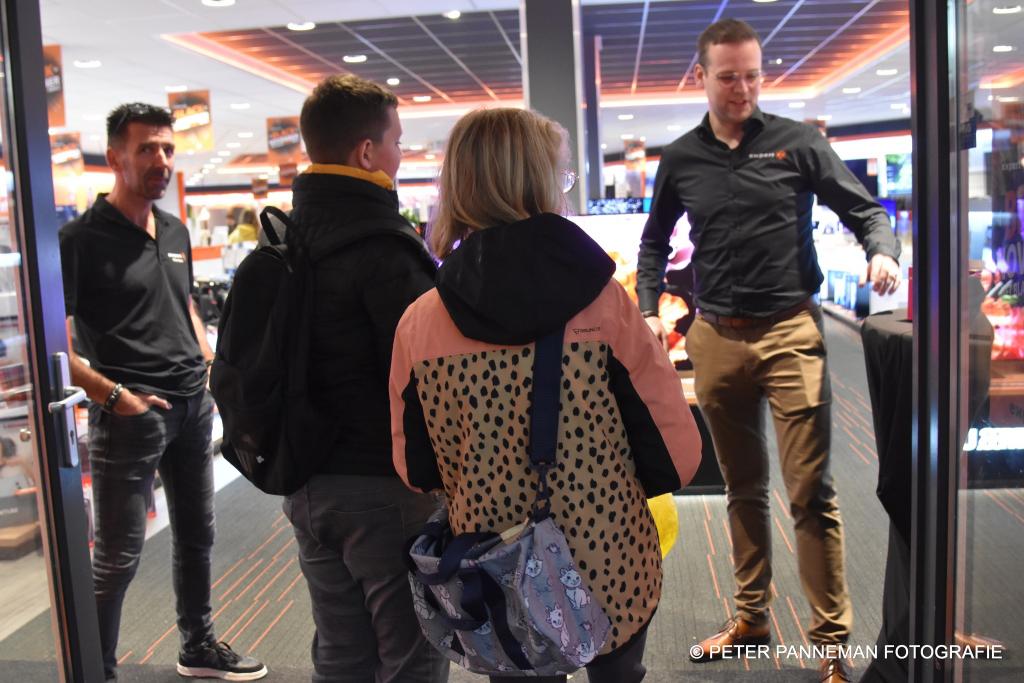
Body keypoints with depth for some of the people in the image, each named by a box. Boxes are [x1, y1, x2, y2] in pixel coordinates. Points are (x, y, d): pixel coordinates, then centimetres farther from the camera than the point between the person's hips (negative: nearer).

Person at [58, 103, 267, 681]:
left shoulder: (176, 232, 11)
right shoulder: (83, 239, -11)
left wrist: (210, 369, 11)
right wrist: (112, 393, -21)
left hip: (193, 406, 8)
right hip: (131, 412, -7)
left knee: (197, 536, 18)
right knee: (119, 556, -1)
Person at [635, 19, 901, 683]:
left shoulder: (797, 142, 0)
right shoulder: (681, 159, 8)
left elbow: (865, 209, 3)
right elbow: (655, 241, 20)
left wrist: (883, 251, -19)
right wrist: (648, 309, 8)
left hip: (790, 333, -3)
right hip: (716, 339, 3)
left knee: (811, 492, -4)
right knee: (743, 488, 14)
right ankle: (751, 617, 29)